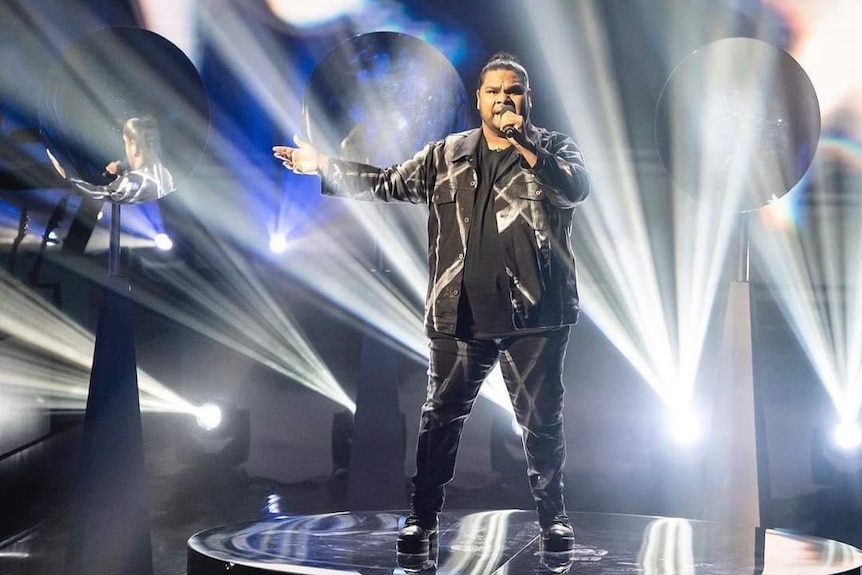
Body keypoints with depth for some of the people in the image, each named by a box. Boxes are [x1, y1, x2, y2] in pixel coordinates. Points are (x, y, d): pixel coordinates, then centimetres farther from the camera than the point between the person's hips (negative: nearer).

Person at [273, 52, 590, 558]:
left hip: (534, 313, -2)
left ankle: (553, 515, 21)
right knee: (442, 416, 7)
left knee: (543, 419, 5)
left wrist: (522, 143, -21)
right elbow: (388, 184, 15)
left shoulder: (554, 149, 3)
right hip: (461, 316, 2)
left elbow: (576, 189, -17)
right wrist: (321, 165, 13)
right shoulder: (447, 155, 10)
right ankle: (424, 518, 18)